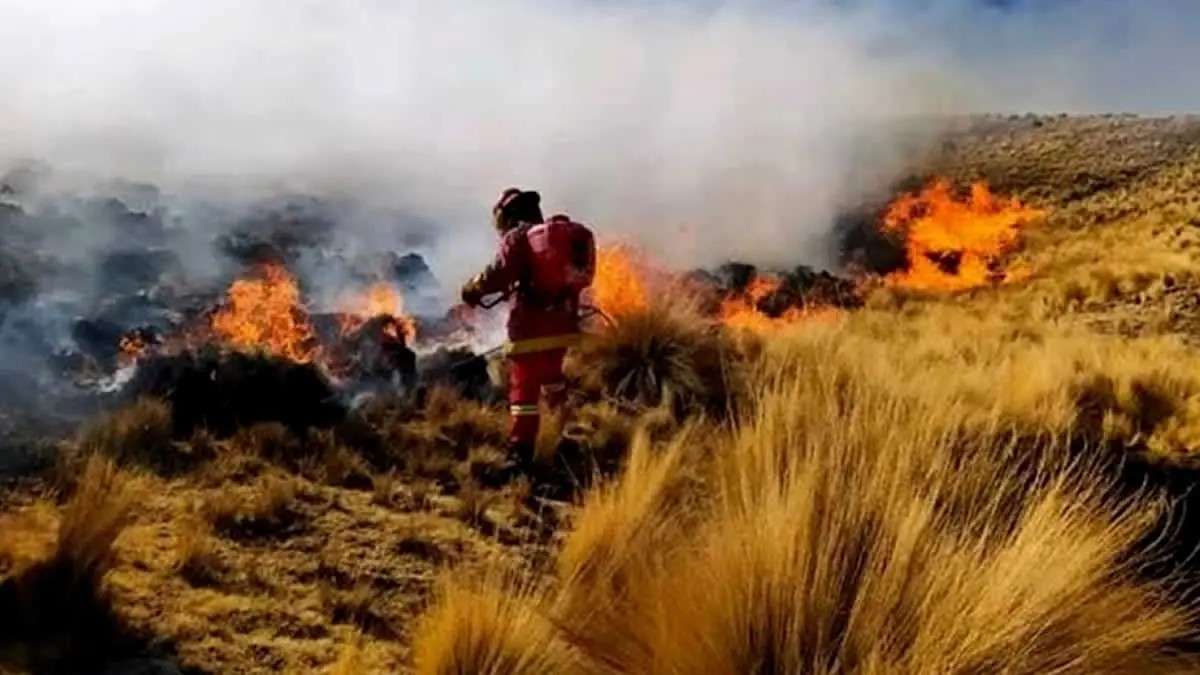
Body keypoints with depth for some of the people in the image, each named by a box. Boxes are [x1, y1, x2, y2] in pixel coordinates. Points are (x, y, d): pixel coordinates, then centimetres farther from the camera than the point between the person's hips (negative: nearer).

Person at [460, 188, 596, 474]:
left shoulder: (518, 237, -9)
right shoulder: (569, 233, 11)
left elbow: (497, 275, -17)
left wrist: (472, 290, 2)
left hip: (531, 327, -7)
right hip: (562, 323, 7)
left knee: (524, 388, -3)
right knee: (551, 375, 29)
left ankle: (521, 455, -7)